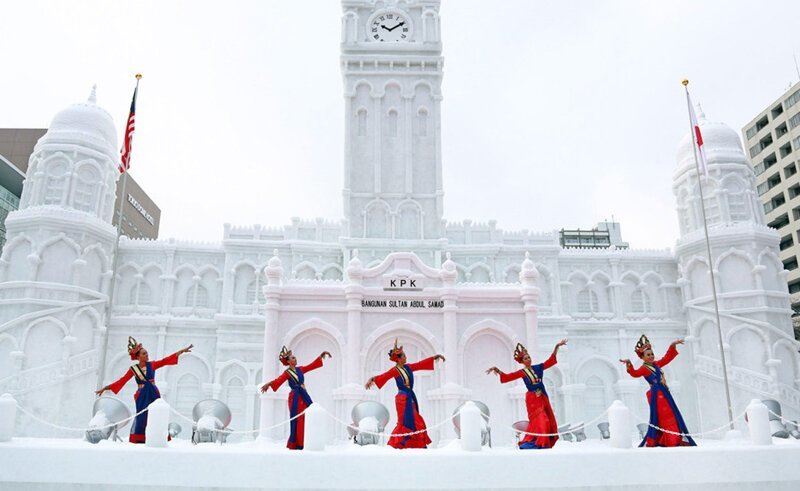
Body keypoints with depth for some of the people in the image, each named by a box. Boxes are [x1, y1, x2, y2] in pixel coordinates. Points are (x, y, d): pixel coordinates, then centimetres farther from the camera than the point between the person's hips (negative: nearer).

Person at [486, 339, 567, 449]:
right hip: (533, 399, -5)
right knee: (539, 421, -9)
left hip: (543, 398, 5)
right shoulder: (522, 372, -5)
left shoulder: (538, 368, 5)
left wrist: (557, 346, 3)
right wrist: (496, 369, -23)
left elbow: (551, 360, 8)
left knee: (548, 420, 7)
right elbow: (507, 377, -11)